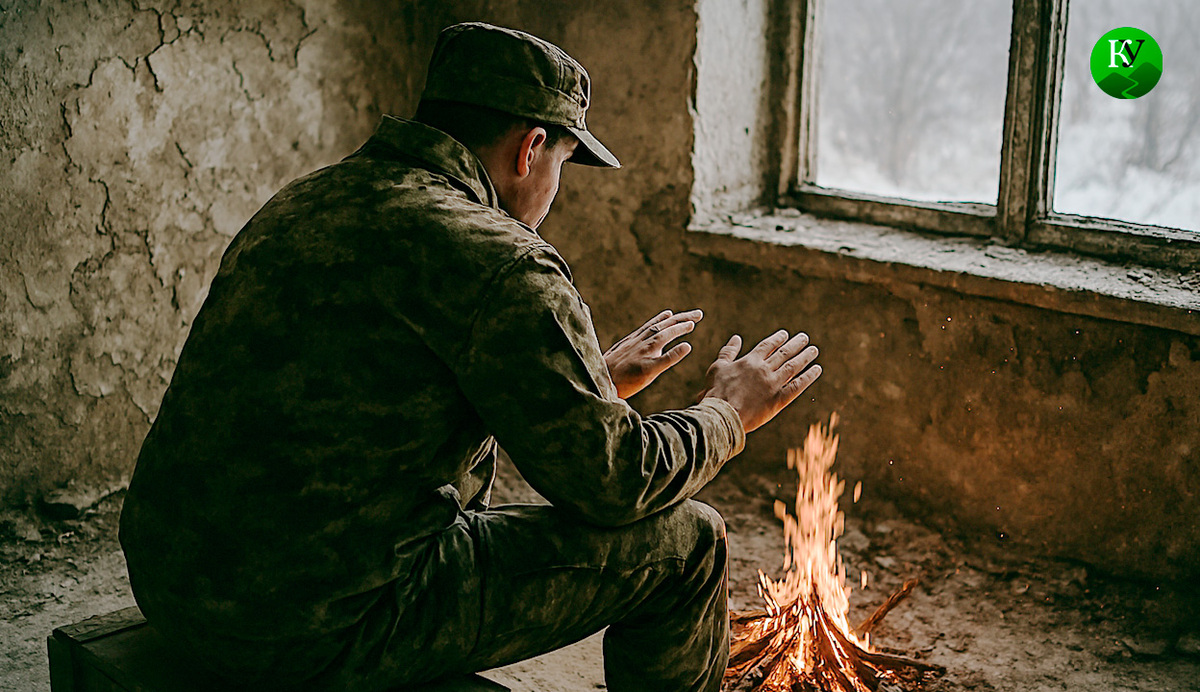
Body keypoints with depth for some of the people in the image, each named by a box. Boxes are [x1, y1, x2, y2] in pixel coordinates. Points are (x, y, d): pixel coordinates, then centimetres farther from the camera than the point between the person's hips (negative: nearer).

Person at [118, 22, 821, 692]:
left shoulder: (307, 202, 13)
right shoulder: (496, 261, -16)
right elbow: (614, 479, -9)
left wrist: (597, 378, 32)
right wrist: (729, 410, 11)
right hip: (324, 631, -9)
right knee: (686, 541, 2)